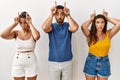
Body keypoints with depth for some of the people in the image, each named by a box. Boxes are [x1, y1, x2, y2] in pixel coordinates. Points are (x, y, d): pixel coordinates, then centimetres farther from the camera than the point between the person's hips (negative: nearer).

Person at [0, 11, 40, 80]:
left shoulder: (33, 33, -7)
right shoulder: (16, 33, -2)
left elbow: (37, 36, -32)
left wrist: (30, 23, -20)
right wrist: (15, 24, -13)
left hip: (31, 63, -1)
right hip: (18, 62, 2)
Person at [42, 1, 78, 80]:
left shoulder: (67, 25, -1)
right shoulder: (52, 26, -2)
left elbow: (75, 28, -24)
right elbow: (44, 27, -25)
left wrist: (68, 15, -23)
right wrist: (51, 14, -24)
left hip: (67, 62, 1)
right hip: (53, 62, 0)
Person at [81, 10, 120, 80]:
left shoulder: (108, 34, -2)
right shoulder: (90, 34, -7)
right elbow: (83, 26, -25)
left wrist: (107, 18, -3)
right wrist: (91, 19, -8)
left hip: (104, 62, 1)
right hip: (91, 62, -1)